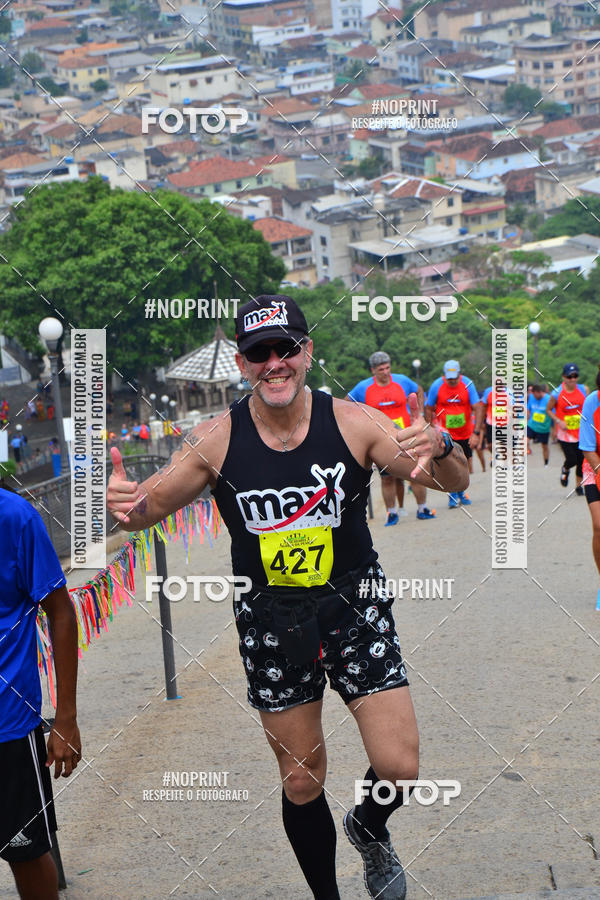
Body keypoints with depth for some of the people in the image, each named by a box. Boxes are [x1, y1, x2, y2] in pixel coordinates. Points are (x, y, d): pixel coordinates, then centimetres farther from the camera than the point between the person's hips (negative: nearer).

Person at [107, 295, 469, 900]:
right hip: (271, 622, 1)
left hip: (354, 608, 0)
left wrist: (440, 449, -33)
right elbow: (150, 507, 0)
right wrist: (128, 505, -25)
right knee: (301, 783, 10)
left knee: (399, 767, -7)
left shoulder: (352, 424, -12)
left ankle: (368, 830, 28)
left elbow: (453, 483, -8)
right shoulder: (217, 440, -9)